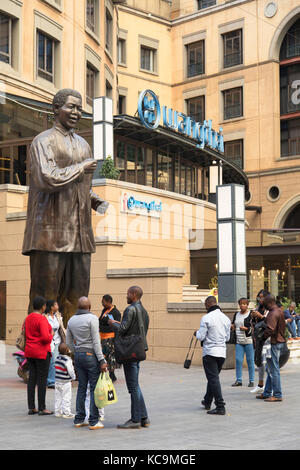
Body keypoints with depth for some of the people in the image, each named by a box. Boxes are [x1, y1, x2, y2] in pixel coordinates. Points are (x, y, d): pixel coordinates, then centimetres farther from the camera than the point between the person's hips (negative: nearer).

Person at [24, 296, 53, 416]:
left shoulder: (28, 318, 9)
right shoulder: (42, 319, -17)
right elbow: (45, 337, -24)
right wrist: (51, 335, -4)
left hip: (30, 351, 8)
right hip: (42, 352, -8)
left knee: (32, 378, 10)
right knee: (42, 379, -2)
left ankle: (31, 408, 13)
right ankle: (42, 409, 2)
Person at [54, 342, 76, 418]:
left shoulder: (57, 357, 3)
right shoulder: (67, 360, -20)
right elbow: (70, 370, -17)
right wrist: (73, 377, 2)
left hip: (57, 380, 7)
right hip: (65, 382, -7)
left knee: (58, 397, 13)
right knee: (66, 397, 0)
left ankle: (58, 412, 18)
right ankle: (66, 412, 2)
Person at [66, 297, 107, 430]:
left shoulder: (71, 320, 9)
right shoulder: (92, 318, -11)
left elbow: (69, 343, 14)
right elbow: (96, 341, -15)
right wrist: (102, 360, -14)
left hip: (78, 356, 6)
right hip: (91, 355, -6)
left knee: (81, 388, 12)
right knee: (94, 389, -2)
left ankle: (79, 420, 14)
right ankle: (93, 421, -2)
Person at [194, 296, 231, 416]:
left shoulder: (206, 318, -13)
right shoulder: (226, 318, 8)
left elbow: (201, 337, -12)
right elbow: (227, 337, 14)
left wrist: (196, 333, 9)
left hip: (210, 352, -7)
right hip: (222, 352, 7)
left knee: (213, 379, -5)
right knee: (213, 377, 19)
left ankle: (220, 407, -10)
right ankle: (207, 402, 32)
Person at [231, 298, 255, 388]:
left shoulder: (251, 314, -3)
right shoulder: (236, 314, 15)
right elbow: (233, 324, 28)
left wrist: (246, 329, -19)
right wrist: (232, 326, 6)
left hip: (249, 341, -5)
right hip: (239, 341, 5)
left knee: (250, 360, 1)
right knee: (238, 360, 1)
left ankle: (251, 381, 9)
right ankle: (239, 380, 9)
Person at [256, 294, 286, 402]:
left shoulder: (273, 314, -19)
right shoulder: (279, 311, 13)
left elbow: (270, 330, -26)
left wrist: (262, 337, -10)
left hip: (274, 343, -11)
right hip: (280, 341, 11)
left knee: (274, 370, -5)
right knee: (270, 369, 16)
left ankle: (277, 395, 0)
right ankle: (267, 393, 23)